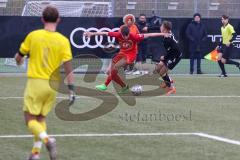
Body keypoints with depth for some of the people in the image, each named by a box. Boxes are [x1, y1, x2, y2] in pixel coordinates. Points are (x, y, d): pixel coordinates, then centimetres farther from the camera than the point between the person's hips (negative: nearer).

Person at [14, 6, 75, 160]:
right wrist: (71, 89, -4)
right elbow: (68, 67, -9)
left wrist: (19, 60, 31)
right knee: (41, 118, 18)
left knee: (30, 119, 2)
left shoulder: (33, 36, -6)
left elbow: (19, 57, 7)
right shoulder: (63, 41, -4)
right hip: (53, 85, 3)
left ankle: (47, 140, -24)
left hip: (36, 82, -3)